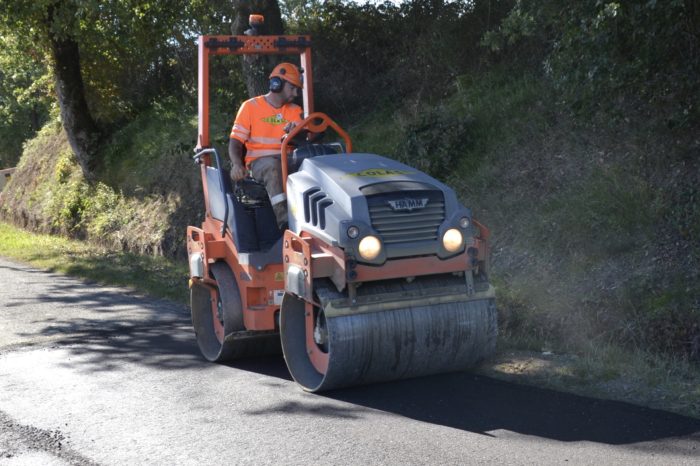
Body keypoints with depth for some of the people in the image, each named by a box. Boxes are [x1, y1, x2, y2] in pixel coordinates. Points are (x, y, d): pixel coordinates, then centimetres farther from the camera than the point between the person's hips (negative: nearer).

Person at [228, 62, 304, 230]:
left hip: (288, 160, 4)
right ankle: (285, 221, -49)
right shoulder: (250, 107, 4)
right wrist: (237, 164, -22)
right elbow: (235, 142, 0)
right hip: (259, 161, -3)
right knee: (273, 166, -39)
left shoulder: (295, 111, 15)